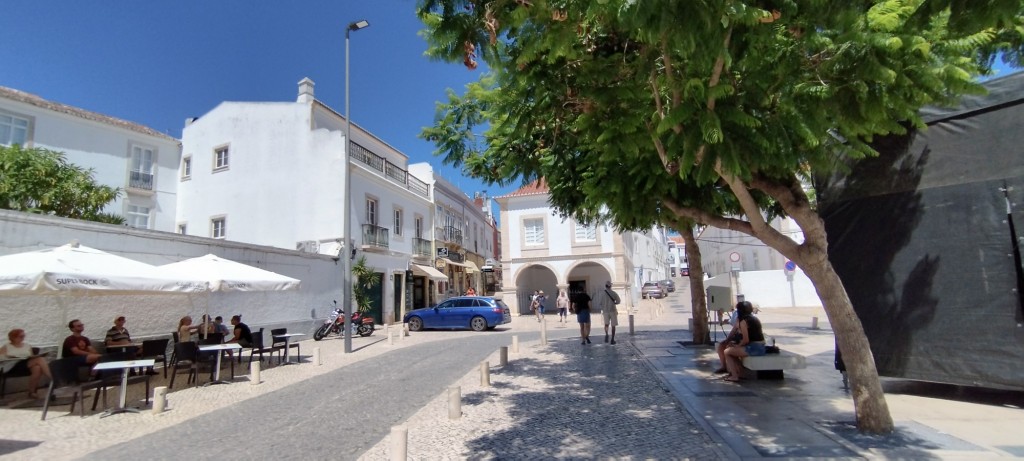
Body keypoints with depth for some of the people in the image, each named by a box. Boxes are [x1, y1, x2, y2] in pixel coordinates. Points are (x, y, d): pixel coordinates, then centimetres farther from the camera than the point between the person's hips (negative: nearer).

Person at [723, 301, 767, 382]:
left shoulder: (743, 321, -12)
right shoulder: (754, 318, 14)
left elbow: (746, 340, -17)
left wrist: (738, 345, 1)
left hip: (753, 348, -9)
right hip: (761, 347, 9)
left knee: (727, 352, 0)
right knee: (733, 349, 25)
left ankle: (734, 376, 0)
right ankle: (740, 371, 23)